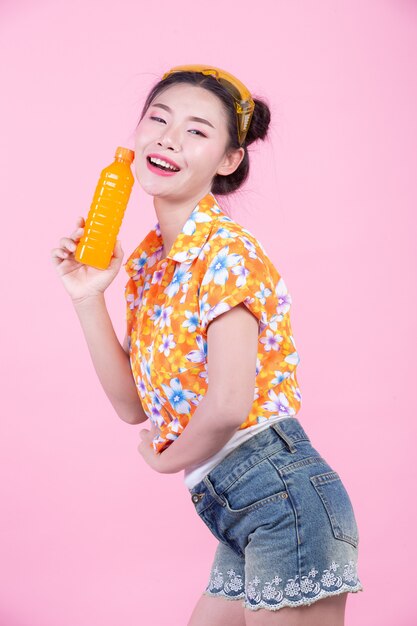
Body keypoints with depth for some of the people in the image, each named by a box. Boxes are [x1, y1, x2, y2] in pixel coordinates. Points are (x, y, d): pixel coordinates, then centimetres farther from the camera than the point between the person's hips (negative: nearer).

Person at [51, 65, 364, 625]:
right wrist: (87, 296, 1)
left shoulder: (227, 252, -15)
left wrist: (166, 456, -5)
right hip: (239, 515, 9)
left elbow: (228, 404, -25)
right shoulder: (146, 263, 10)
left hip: (285, 501, -8)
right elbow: (132, 403, 10)